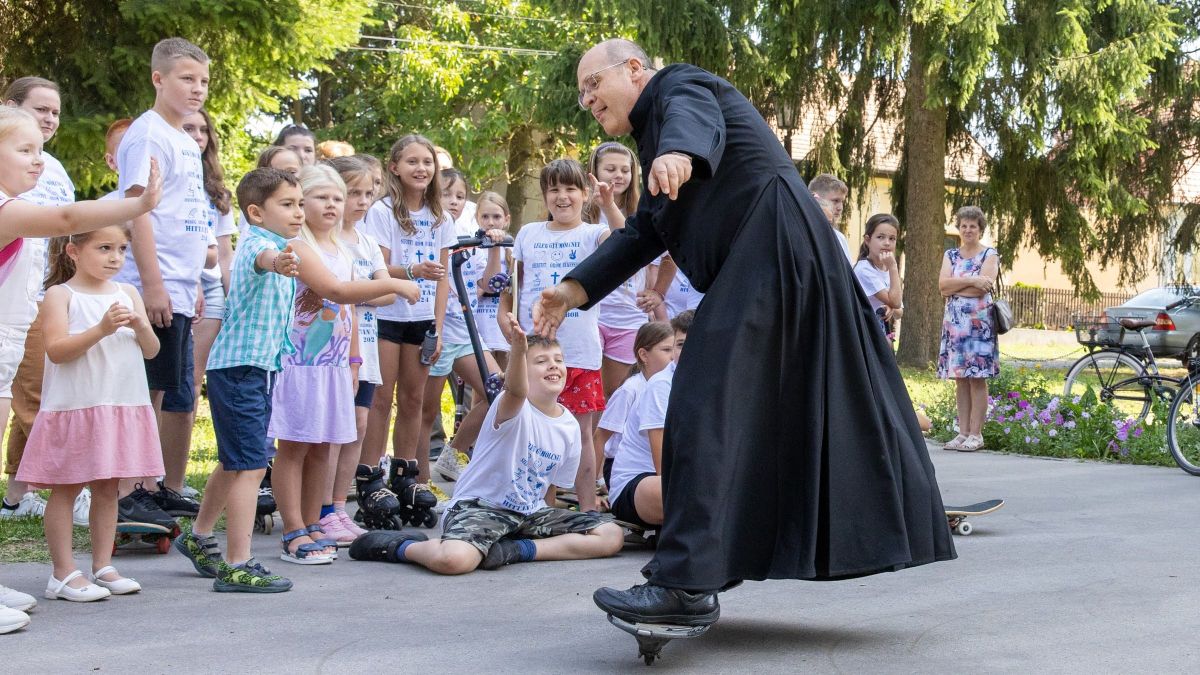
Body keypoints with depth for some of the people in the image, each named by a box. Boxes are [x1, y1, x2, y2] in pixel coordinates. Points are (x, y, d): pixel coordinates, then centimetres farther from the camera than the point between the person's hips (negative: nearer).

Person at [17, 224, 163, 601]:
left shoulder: (127, 294, 11)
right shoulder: (60, 295, -4)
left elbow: (151, 351, 8)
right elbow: (56, 350, -14)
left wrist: (140, 326, -12)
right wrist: (101, 329, -25)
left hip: (122, 407, 5)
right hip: (74, 408, -5)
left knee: (108, 488, 10)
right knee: (66, 489, 0)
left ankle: (103, 566, 16)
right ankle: (63, 573, 3)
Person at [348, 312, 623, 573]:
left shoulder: (570, 426, 4)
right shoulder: (512, 408, -15)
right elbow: (516, 390, -42)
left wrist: (548, 524, 8)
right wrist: (519, 348, -61)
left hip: (530, 511, 7)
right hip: (480, 506, -7)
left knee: (612, 536, -7)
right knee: (453, 560, -37)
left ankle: (519, 549, -11)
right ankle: (402, 546, -2)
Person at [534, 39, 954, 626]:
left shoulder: (679, 86, 2)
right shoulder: (655, 132, 28)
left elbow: (699, 125, -24)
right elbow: (642, 234, 21)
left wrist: (676, 155, -48)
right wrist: (576, 290, 9)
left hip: (772, 249, -10)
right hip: (752, 269, 10)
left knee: (706, 405, -15)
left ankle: (684, 583, -20)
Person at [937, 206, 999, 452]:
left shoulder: (990, 255, 3)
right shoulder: (950, 255, 16)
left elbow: (981, 289, -11)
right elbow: (943, 284, -1)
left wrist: (954, 287, -4)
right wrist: (971, 280, -11)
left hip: (979, 321, -4)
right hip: (954, 321, 4)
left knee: (977, 378, -5)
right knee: (960, 379, 4)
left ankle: (976, 434, -3)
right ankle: (963, 432, 8)